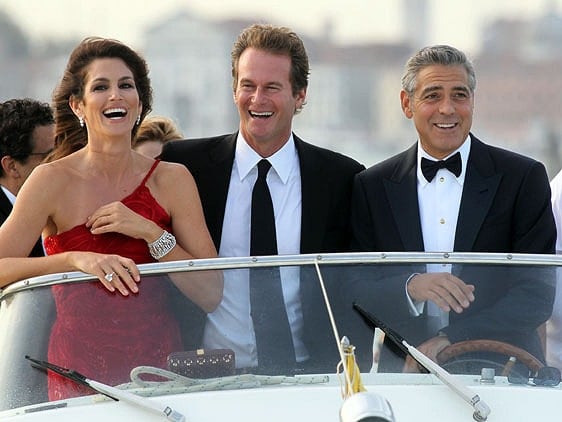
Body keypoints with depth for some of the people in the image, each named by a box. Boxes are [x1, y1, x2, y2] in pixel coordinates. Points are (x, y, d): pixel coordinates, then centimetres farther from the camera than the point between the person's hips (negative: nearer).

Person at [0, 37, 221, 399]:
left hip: (160, 368, 2)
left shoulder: (172, 180, 3)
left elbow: (211, 295, -2)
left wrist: (149, 232, -11)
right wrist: (76, 260, -23)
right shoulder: (53, 181, -3)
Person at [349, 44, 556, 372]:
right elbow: (358, 293, 9)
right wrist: (410, 289, -14)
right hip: (404, 370, 1)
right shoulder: (373, 187, 12)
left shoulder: (524, 178, 5)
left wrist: (451, 341, -12)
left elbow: (538, 295, -1)